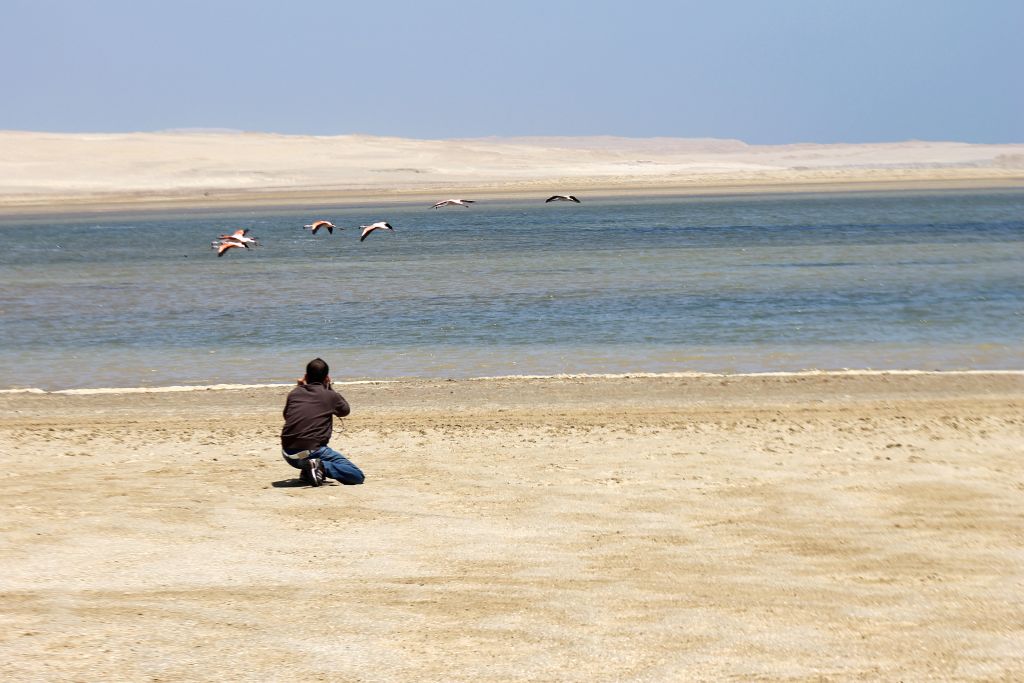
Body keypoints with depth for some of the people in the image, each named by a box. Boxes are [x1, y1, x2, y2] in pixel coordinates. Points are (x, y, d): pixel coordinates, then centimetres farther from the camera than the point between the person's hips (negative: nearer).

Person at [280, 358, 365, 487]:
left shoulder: (294, 393, 10)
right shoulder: (330, 395, 2)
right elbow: (345, 410, 23)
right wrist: (329, 387, 29)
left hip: (289, 455, 5)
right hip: (313, 451, -5)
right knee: (358, 477, 0)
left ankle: (307, 472, 18)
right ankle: (322, 466, -18)